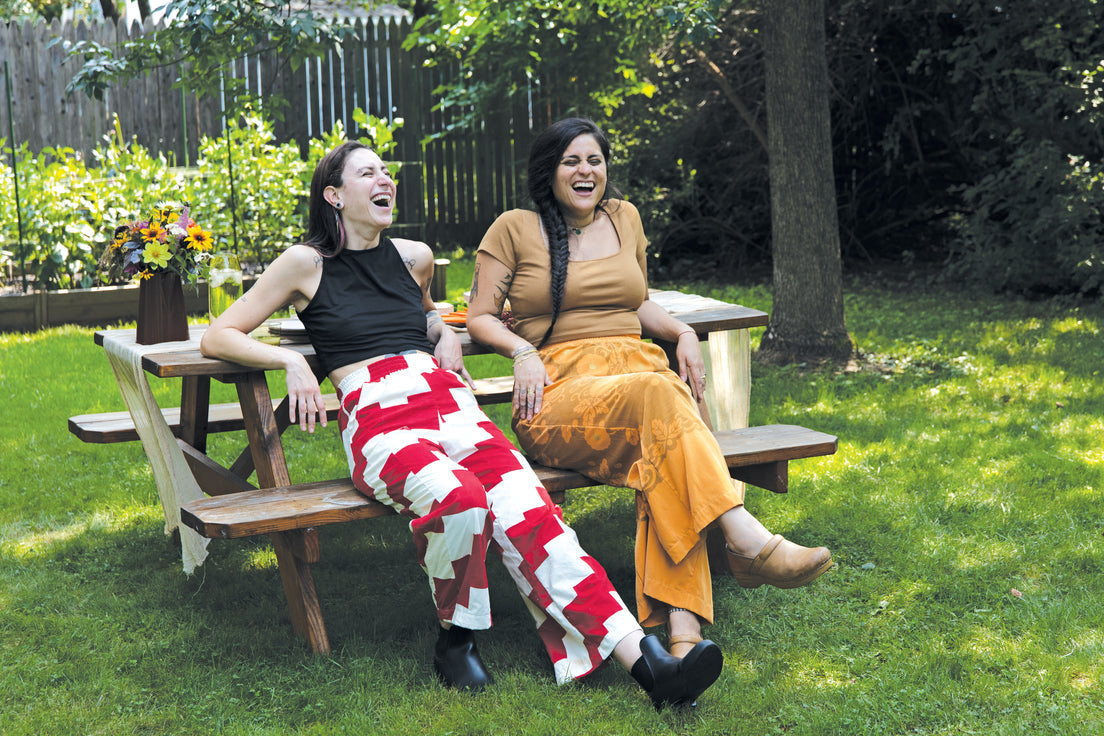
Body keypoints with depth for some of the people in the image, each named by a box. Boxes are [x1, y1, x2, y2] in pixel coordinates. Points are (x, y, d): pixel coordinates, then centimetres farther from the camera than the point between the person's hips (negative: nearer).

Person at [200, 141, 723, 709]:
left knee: (526, 511, -23)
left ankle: (644, 661, -35)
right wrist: (292, 361, -5)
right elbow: (217, 338, 10)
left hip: (450, 406, 4)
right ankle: (454, 637, -11)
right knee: (459, 498, -37)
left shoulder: (414, 257, 22)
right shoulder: (308, 264, 8)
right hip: (378, 421, -4)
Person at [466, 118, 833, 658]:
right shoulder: (516, 229, 11)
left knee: (667, 449, -35)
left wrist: (683, 333, 14)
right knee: (659, 395, -37)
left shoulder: (623, 219, 23)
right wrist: (523, 351, -9)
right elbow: (479, 317, 10)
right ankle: (747, 541, -44)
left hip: (637, 367, 4)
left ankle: (681, 625, -49)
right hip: (560, 392, -3)